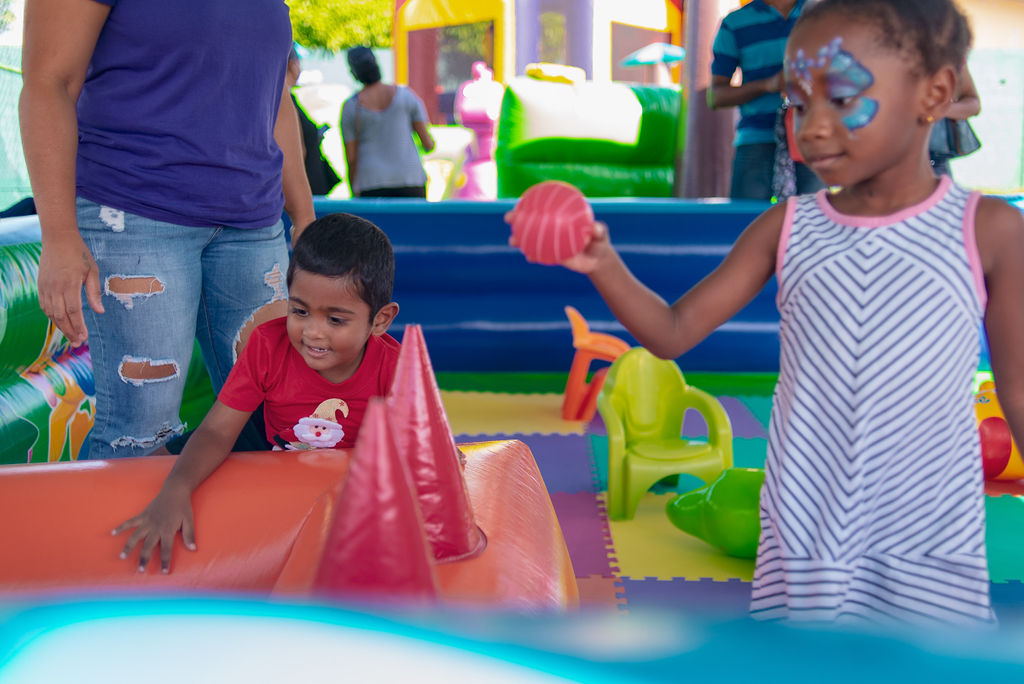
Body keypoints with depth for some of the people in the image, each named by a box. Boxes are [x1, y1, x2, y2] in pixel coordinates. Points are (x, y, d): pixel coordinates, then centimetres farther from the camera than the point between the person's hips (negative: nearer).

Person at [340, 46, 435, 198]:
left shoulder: (351, 107, -1)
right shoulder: (407, 95, -1)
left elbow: (351, 159, 1)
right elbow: (428, 144, 1)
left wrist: (355, 195, 14)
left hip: (373, 186, 0)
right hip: (408, 180, 0)